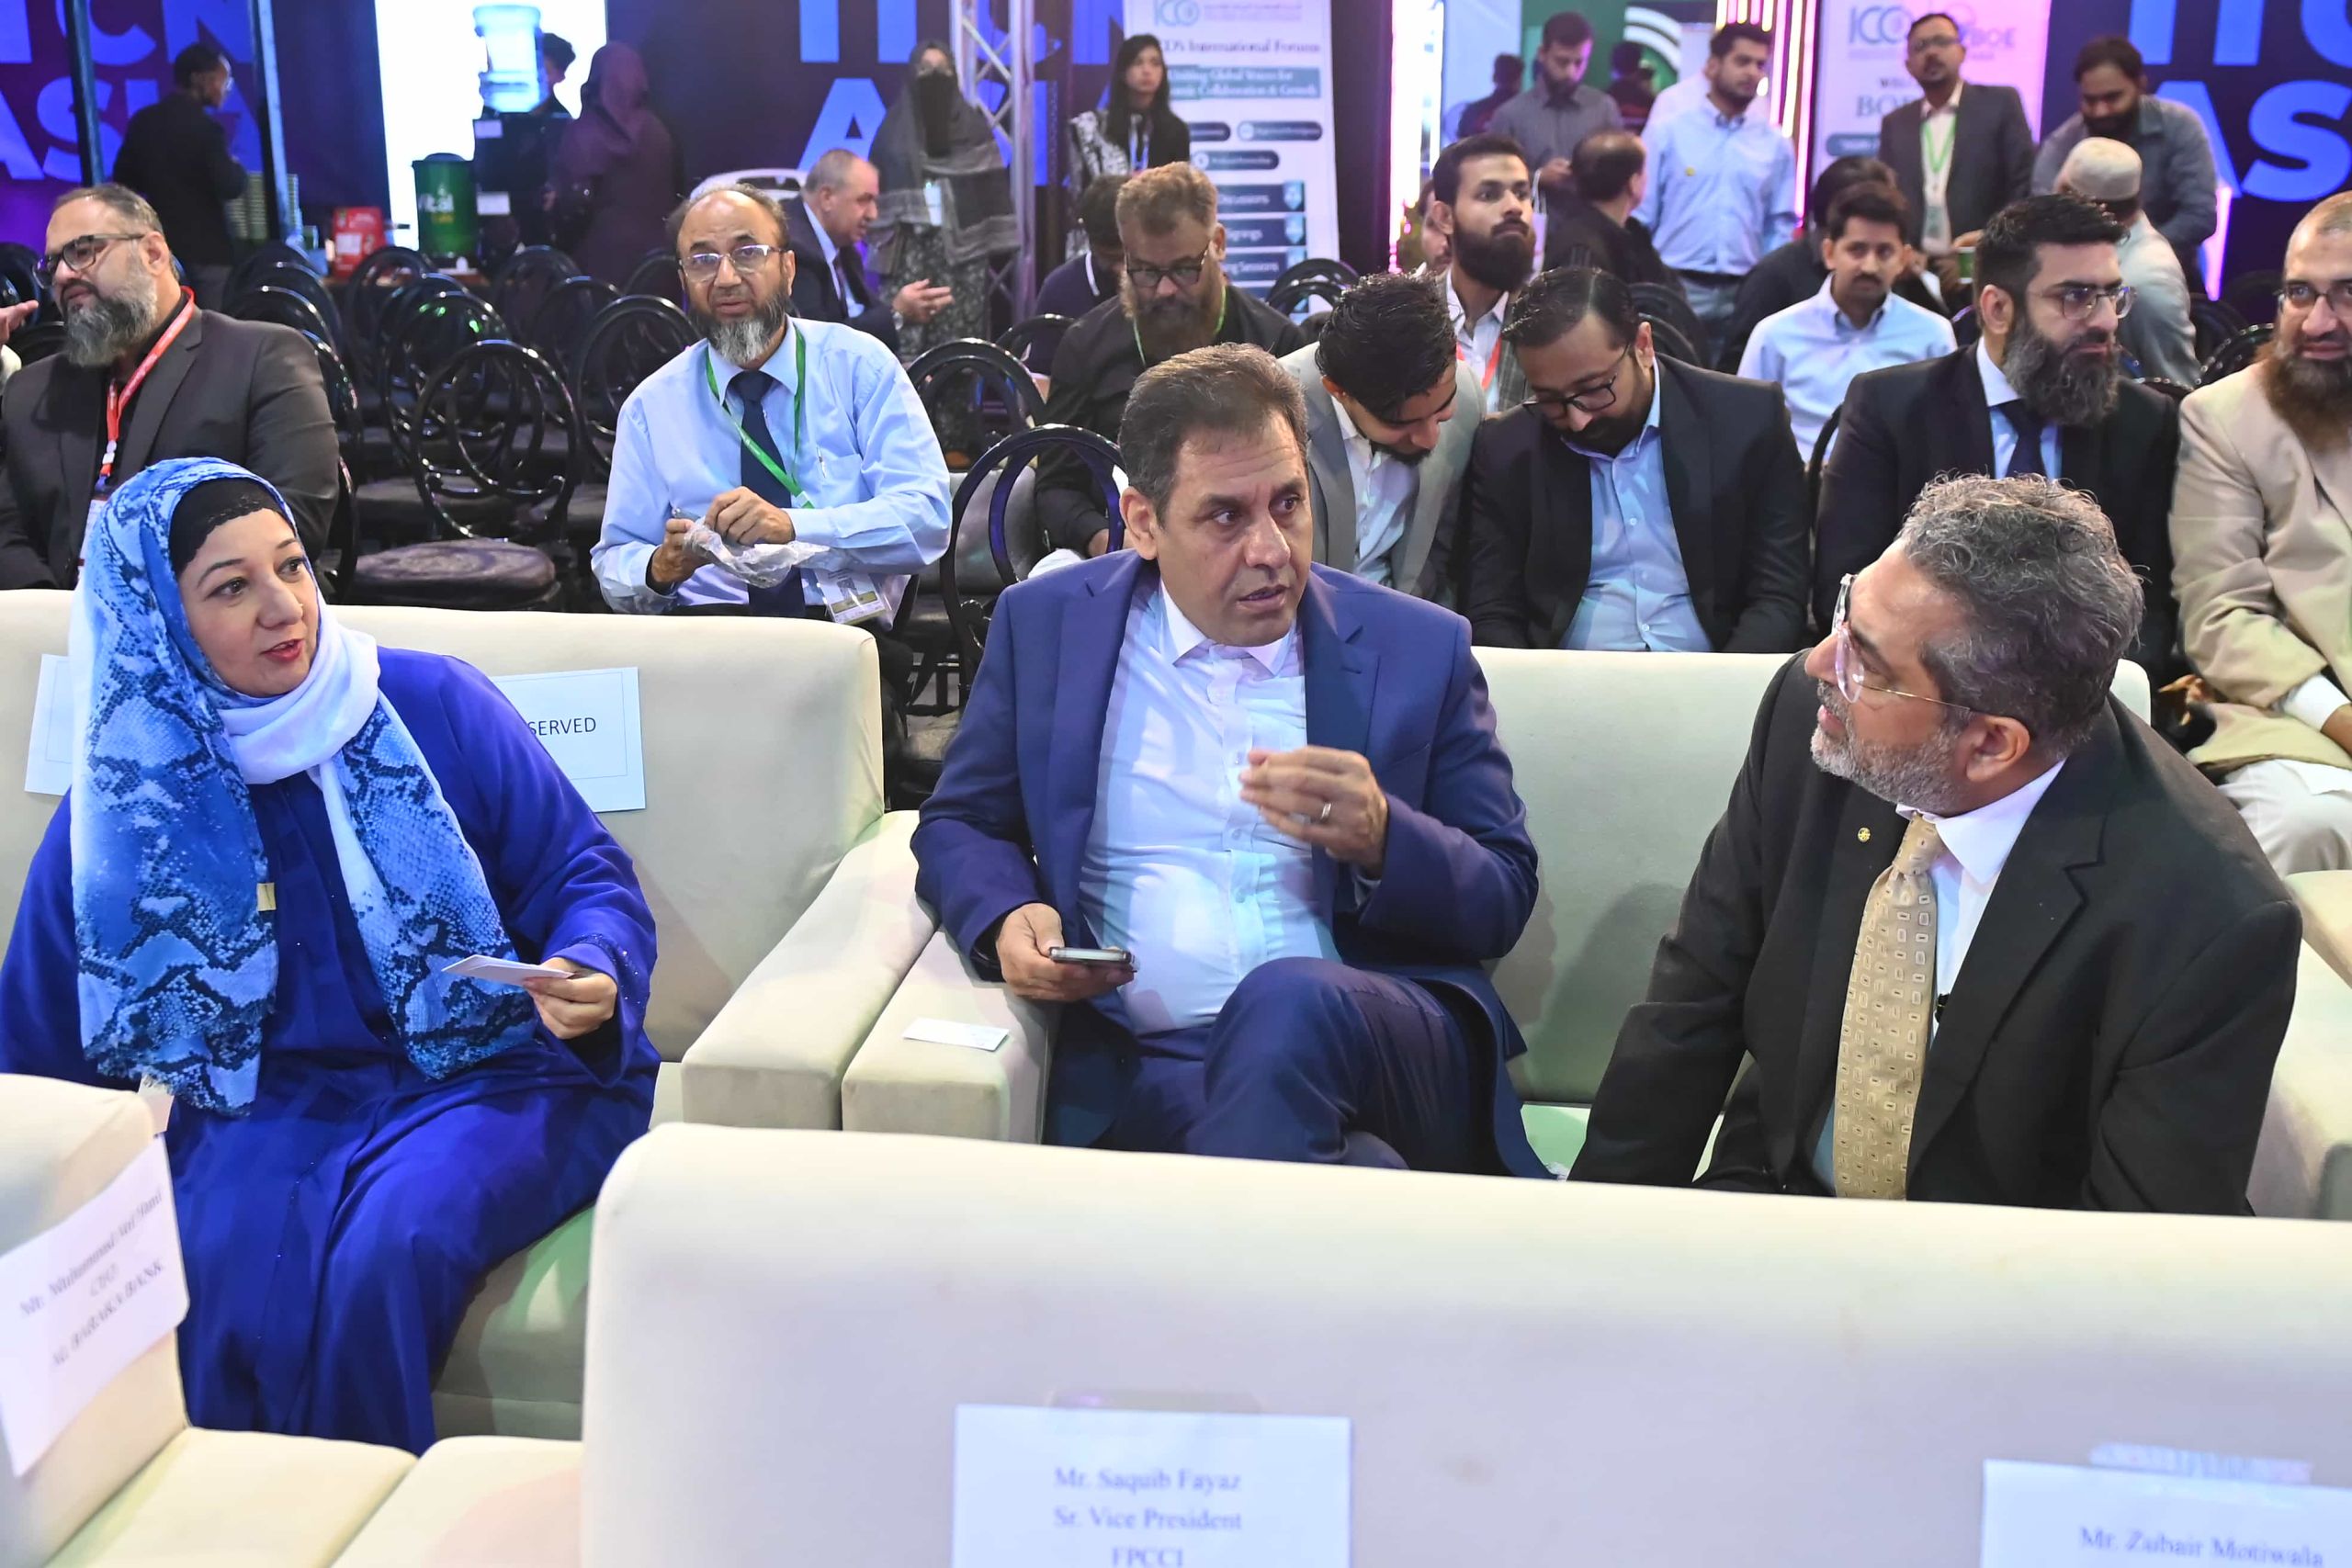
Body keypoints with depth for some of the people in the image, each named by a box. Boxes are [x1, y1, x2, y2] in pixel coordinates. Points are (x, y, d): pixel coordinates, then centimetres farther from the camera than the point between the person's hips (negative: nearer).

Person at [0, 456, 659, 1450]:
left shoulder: (434, 705, -2)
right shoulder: (125, 800, 4)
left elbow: (589, 876, 1)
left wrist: (594, 980, -20)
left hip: (490, 1075, -2)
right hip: (271, 1107, 2)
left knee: (386, 1253, -32)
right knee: (226, 1278, -30)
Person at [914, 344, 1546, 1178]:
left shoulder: (1417, 648, 8)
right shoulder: (1047, 624, 12)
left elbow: (1505, 898, 8)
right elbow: (956, 824, 19)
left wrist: (1380, 840, -14)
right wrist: (1007, 917, -5)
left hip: (1384, 1041, 2)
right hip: (1140, 1068, -2)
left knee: (1289, 1000, -36)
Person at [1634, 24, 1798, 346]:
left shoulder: (1776, 143, 8)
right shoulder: (1669, 132, 1)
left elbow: (1781, 225, 11)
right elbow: (1640, 214, 2)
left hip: (1745, 293, 2)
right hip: (1676, 287, -2)